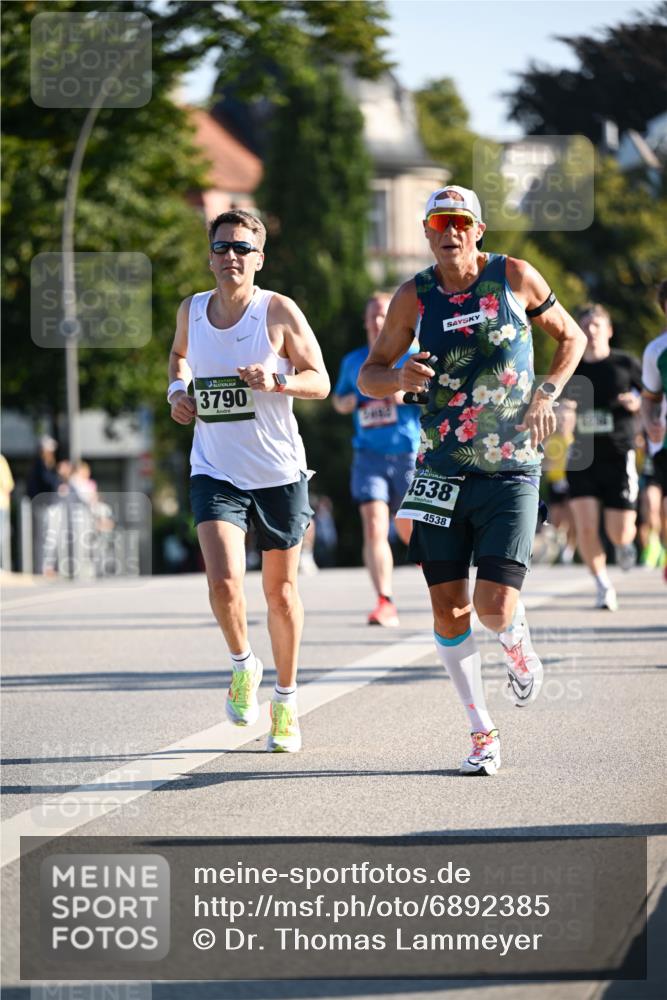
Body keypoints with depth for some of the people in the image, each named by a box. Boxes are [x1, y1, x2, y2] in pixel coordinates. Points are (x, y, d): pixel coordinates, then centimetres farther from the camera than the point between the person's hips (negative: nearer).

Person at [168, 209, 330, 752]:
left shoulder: (280, 312, -9)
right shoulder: (192, 310, 2)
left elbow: (320, 382, -6)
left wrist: (277, 381, -24)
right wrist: (178, 390, 5)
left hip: (279, 473, -1)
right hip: (215, 472, 1)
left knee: (281, 591, 9)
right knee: (224, 583, -18)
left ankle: (287, 700, 27)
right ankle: (243, 664, 11)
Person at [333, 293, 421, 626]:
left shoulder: (413, 356, 1)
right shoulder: (353, 362, 10)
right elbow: (338, 400, 24)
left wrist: (407, 395, -18)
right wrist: (350, 401, 0)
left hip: (409, 455, -1)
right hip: (369, 457, 2)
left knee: (408, 530, 10)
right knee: (374, 527, -16)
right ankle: (384, 603, -20)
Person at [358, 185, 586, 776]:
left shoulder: (515, 278, -2)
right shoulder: (415, 297, 2)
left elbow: (571, 337, 12)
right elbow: (369, 375, 9)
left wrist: (546, 393, -4)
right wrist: (400, 379, -14)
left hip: (510, 470, -2)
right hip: (441, 471, 2)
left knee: (495, 605, -14)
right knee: (448, 610, -1)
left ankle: (519, 648, 23)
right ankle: (482, 732, 15)